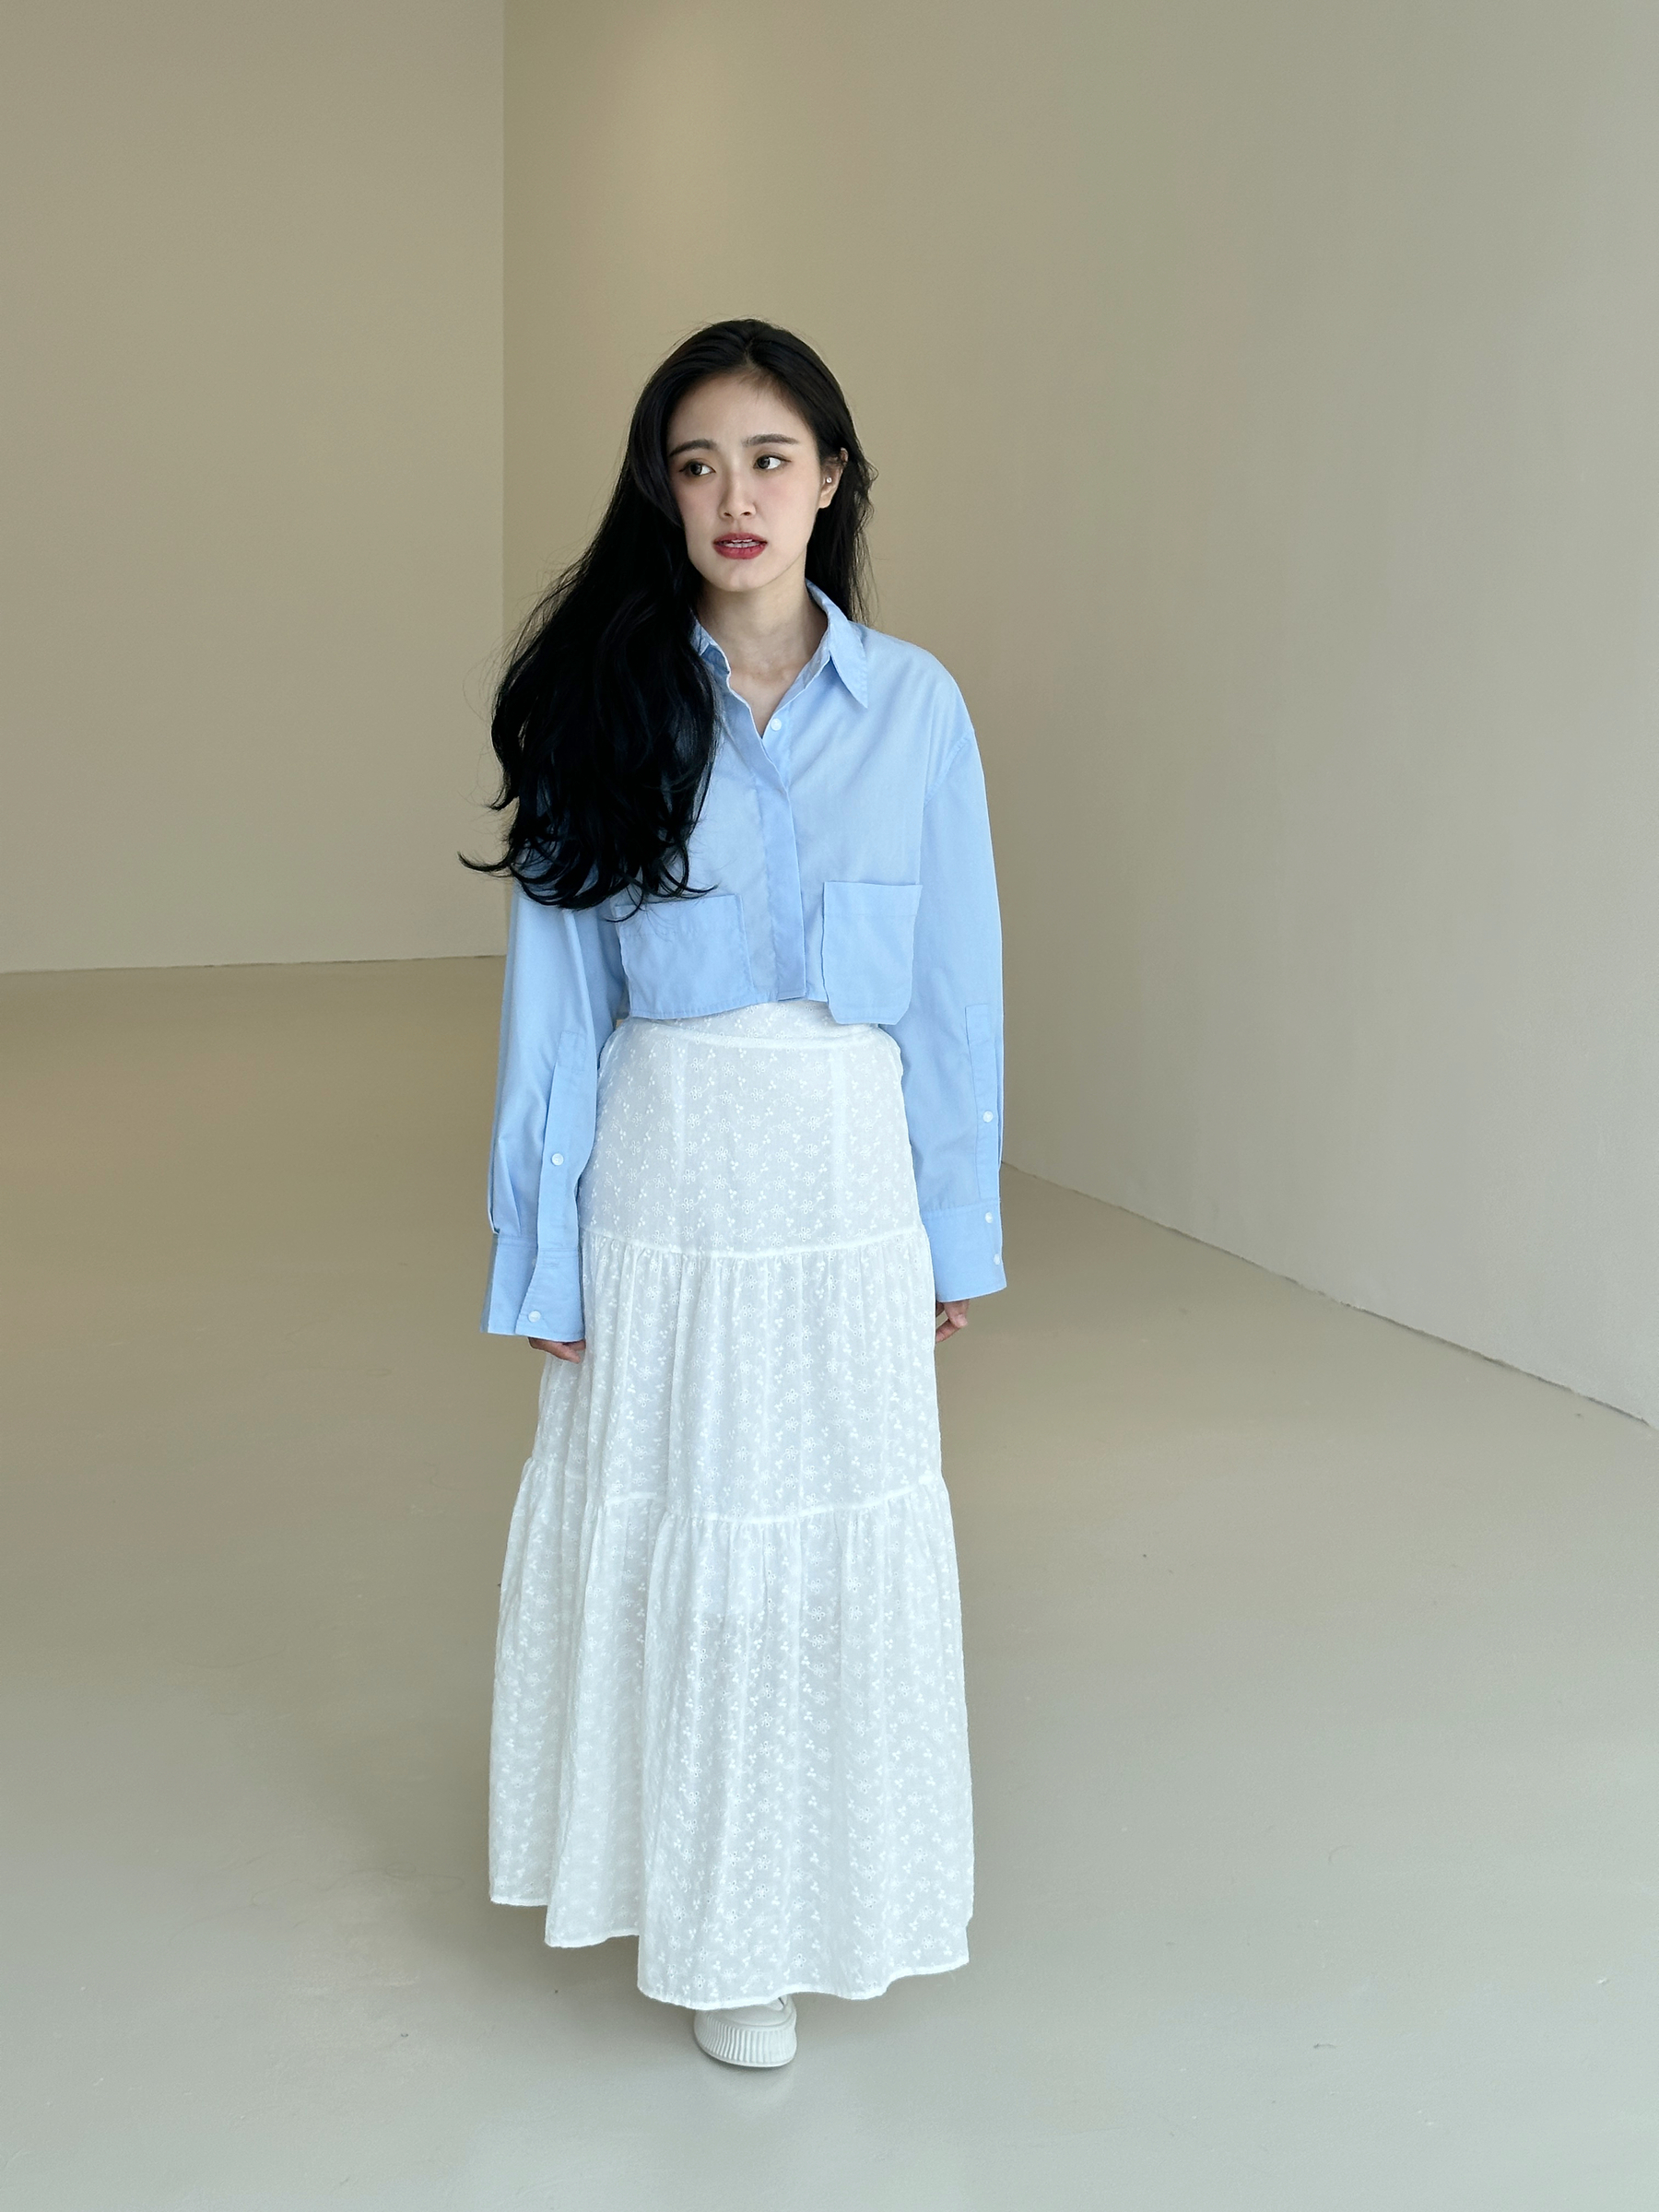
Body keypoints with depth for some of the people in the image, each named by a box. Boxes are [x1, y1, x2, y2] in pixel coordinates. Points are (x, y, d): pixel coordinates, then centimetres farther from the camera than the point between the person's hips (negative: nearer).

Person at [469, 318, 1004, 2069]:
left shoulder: (914, 706, 0)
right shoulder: (604, 703, -3)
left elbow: (956, 978, 4)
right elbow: (553, 989, -2)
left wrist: (960, 1226, 5)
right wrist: (541, 1248, -2)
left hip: (848, 1175, 1)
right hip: (664, 1181, 0)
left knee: (847, 1533, 8)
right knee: (676, 1532, 7)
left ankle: (841, 1896, 29)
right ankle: (716, 1918, 25)